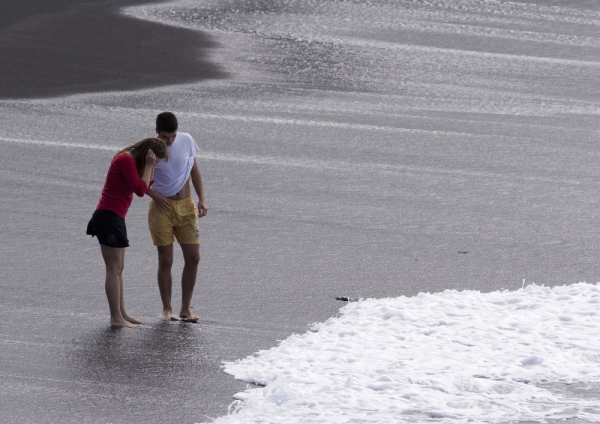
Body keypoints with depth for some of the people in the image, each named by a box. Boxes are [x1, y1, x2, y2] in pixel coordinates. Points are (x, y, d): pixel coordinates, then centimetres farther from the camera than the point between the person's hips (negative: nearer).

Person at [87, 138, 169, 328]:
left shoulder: (131, 160, 14)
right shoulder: (126, 159, -16)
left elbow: (145, 187, 15)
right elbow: (140, 190, -20)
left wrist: (150, 167, 5)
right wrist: (148, 166, -13)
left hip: (114, 218, 11)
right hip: (109, 217, -11)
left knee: (118, 269, 15)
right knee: (114, 269, -8)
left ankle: (121, 314, 21)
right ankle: (116, 318, -7)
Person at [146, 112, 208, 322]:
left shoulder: (186, 141, -3)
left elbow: (194, 170, 9)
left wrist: (201, 199, 1)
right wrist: (155, 196, -17)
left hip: (186, 207, 3)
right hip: (162, 208, -3)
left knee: (193, 257, -1)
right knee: (165, 260, -1)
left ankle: (186, 308, 9)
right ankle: (167, 309, 11)